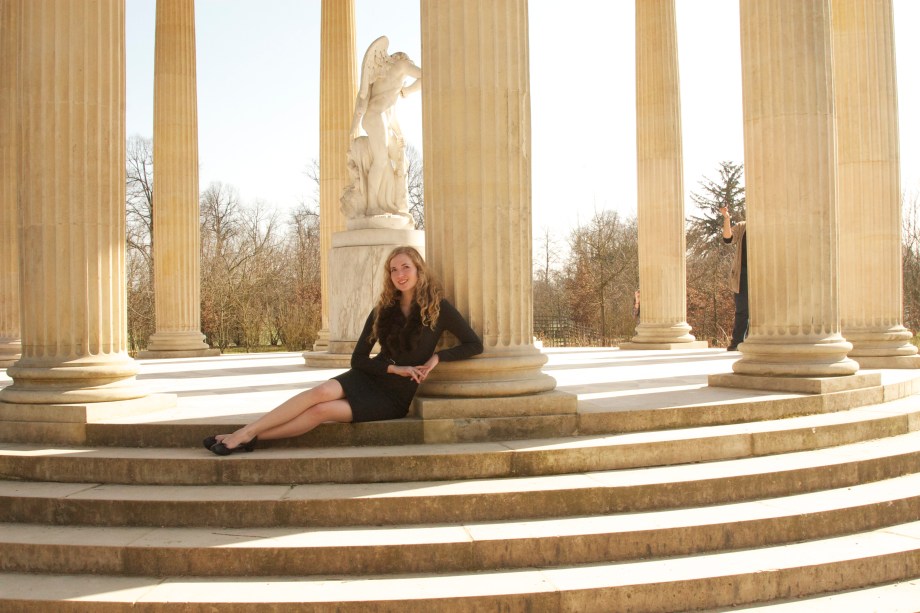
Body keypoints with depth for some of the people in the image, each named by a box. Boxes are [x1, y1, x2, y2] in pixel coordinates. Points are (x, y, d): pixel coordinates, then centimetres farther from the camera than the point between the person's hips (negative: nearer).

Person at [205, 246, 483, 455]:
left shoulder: (437, 308, -6)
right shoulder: (383, 310, 4)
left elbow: (474, 345, -7)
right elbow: (358, 359, 2)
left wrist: (437, 357, -18)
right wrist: (395, 368, -13)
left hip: (396, 397, -3)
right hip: (368, 379, 3)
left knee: (322, 410, -26)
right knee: (322, 391, -29)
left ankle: (249, 437, -25)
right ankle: (245, 433, -30)